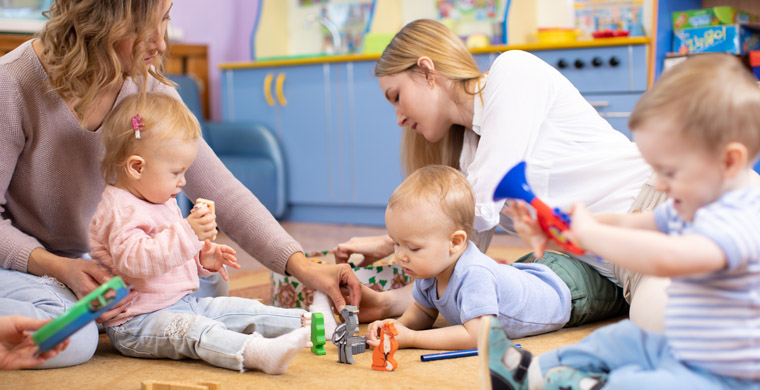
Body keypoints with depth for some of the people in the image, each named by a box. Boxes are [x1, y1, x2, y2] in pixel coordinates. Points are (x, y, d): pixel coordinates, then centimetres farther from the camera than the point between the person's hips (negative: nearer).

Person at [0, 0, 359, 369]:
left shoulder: (146, 85, -10)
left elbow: (218, 189, -14)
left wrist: (303, 267, -22)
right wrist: (61, 268, -32)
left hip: (86, 258, 5)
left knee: (208, 283, -7)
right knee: (70, 339, -34)